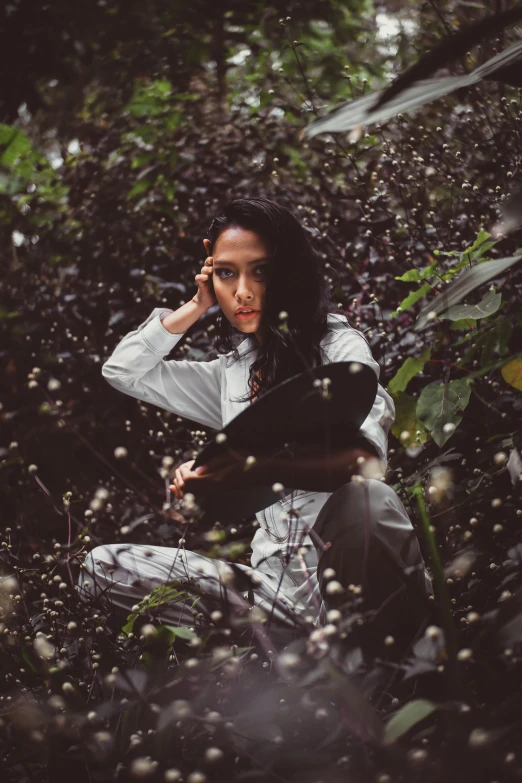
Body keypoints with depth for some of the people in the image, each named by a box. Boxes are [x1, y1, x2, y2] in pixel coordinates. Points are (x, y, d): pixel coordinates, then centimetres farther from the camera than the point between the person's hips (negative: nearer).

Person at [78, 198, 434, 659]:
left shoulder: (338, 344, 4)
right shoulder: (232, 371, 23)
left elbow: (363, 456, -15)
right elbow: (123, 370, 28)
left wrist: (256, 470, -32)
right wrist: (198, 306, 22)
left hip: (356, 573, -5)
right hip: (280, 584, 6)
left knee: (365, 499, -41)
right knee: (102, 566, -7)